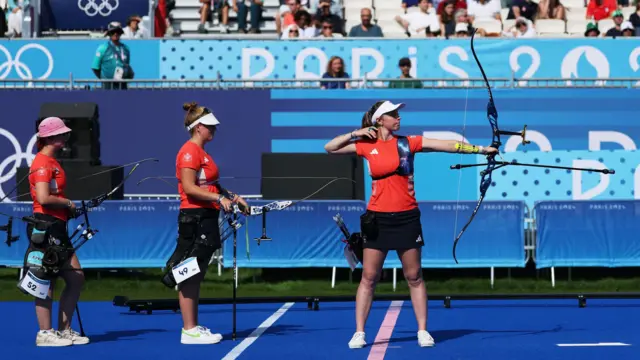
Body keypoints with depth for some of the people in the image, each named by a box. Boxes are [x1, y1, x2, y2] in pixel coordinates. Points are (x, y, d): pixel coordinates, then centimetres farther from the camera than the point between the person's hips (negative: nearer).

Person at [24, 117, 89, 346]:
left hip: (58, 228, 10)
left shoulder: (52, 162, 18)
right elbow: (43, 198, -22)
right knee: (46, 282, -4)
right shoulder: (42, 163, -13)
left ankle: (64, 331, 15)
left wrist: (68, 209, 7)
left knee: (76, 278, 9)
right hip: (45, 226, -10)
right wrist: (68, 204, -9)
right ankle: (45, 334, 2)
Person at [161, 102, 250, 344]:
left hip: (206, 219, 10)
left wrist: (232, 197, 12)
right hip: (194, 218, -10)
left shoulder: (202, 153, 17)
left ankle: (194, 327, 16)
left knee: (196, 277, 12)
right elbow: (189, 188, -19)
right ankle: (189, 331, -6)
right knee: (188, 277, -6)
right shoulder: (190, 151, -12)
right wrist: (218, 198, -22)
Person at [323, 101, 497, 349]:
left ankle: (422, 330, 11)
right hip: (377, 218, 0)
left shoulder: (408, 143, 1)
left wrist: (480, 149, -12)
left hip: (406, 217, 0)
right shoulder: (367, 146, 3)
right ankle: (359, 333, 6)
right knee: (369, 277, 2)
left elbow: (448, 145, -5)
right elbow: (330, 148, 10)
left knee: (414, 276, 4)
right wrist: (355, 134, -1)